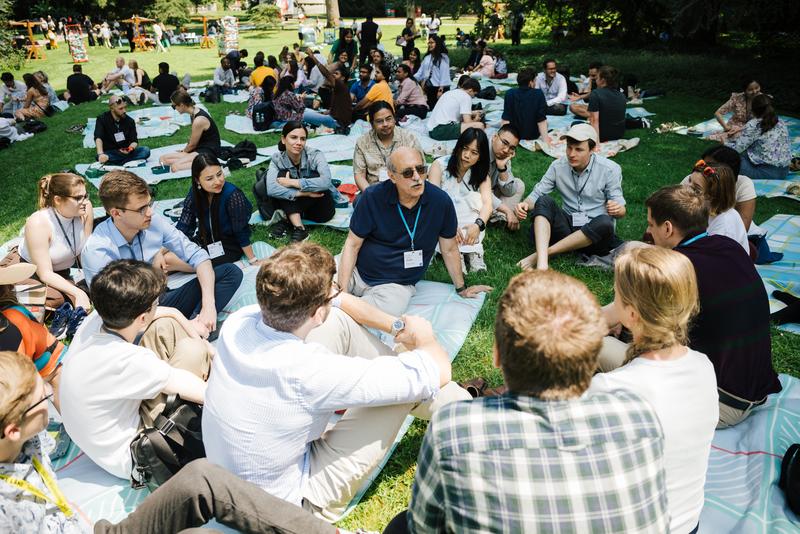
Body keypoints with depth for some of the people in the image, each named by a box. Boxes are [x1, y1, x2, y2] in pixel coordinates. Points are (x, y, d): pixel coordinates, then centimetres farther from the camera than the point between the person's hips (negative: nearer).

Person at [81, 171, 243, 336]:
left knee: (231, 272, -8)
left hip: (162, 301, 6)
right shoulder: (96, 251, -20)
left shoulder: (154, 222, -9)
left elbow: (197, 255, -7)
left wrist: (209, 304, -21)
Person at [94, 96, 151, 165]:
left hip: (126, 152, 3)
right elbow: (98, 138, -22)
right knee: (102, 158, -36)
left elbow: (134, 141, 0)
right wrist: (101, 154, -42)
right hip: (110, 153, -3)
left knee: (146, 150, -23)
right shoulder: (102, 119, -8)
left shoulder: (129, 121, 1)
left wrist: (131, 148, -26)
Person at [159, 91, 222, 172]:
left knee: (175, 167, -29)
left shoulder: (199, 120, -23)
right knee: (163, 159, -3)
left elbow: (192, 145, -9)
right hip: (200, 148, 10)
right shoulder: (194, 111, 5)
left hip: (209, 152, -10)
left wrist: (183, 152, 9)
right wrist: (183, 151, 16)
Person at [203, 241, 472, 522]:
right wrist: (423, 337, -7)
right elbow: (438, 371, -30)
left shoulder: (238, 321, -16)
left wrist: (396, 326, 3)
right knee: (411, 380, -9)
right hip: (291, 503, -7)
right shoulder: (307, 372, -38)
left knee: (339, 321, 0)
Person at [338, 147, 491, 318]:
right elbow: (353, 244, -6)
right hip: (357, 271, 0)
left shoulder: (441, 202, -11)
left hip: (396, 284, 0)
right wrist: (342, 292, -14)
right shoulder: (372, 197, -12)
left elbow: (449, 249, 4)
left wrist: (461, 289, 14)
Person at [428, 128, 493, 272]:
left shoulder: (481, 174, 0)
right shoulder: (440, 165, -9)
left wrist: (478, 225, -35)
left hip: (468, 224, 2)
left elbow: (487, 203, -14)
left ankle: (472, 251, -30)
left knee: (474, 197, -23)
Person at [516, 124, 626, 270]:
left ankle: (539, 254, -32)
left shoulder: (610, 169, -6)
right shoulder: (558, 166, 0)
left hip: (595, 231, -2)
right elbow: (537, 194, 0)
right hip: (567, 225, 2)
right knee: (544, 200, -22)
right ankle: (542, 263, -44)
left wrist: (618, 210, -29)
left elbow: (621, 210, -4)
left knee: (605, 222, -36)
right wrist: (525, 204, -23)